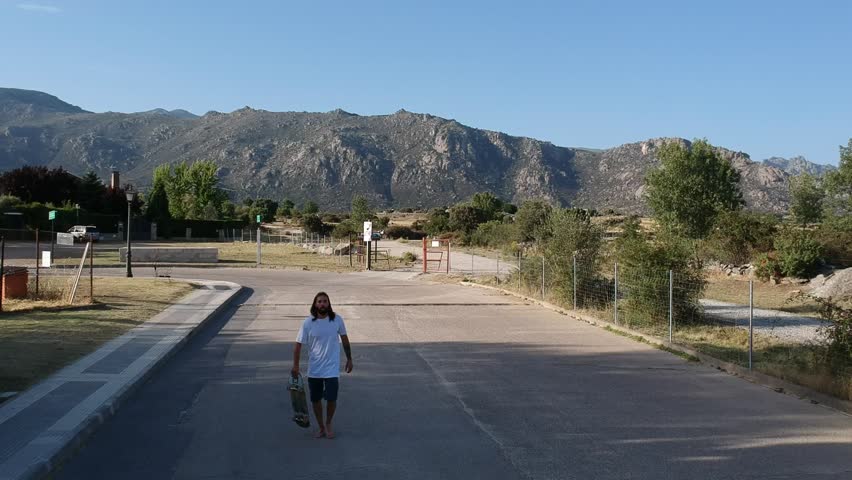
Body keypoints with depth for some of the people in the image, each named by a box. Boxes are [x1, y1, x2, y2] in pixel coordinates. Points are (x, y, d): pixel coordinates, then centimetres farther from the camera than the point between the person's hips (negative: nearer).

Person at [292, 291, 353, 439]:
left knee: (331, 399, -3)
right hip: (314, 370, 1)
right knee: (315, 399, 10)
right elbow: (298, 344, -4)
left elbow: (344, 339, 8)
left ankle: (328, 424, 24)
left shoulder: (337, 320, -6)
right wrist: (295, 365, -10)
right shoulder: (308, 323, -8)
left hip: (332, 368, -1)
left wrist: (349, 359, 10)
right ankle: (321, 427, 29)